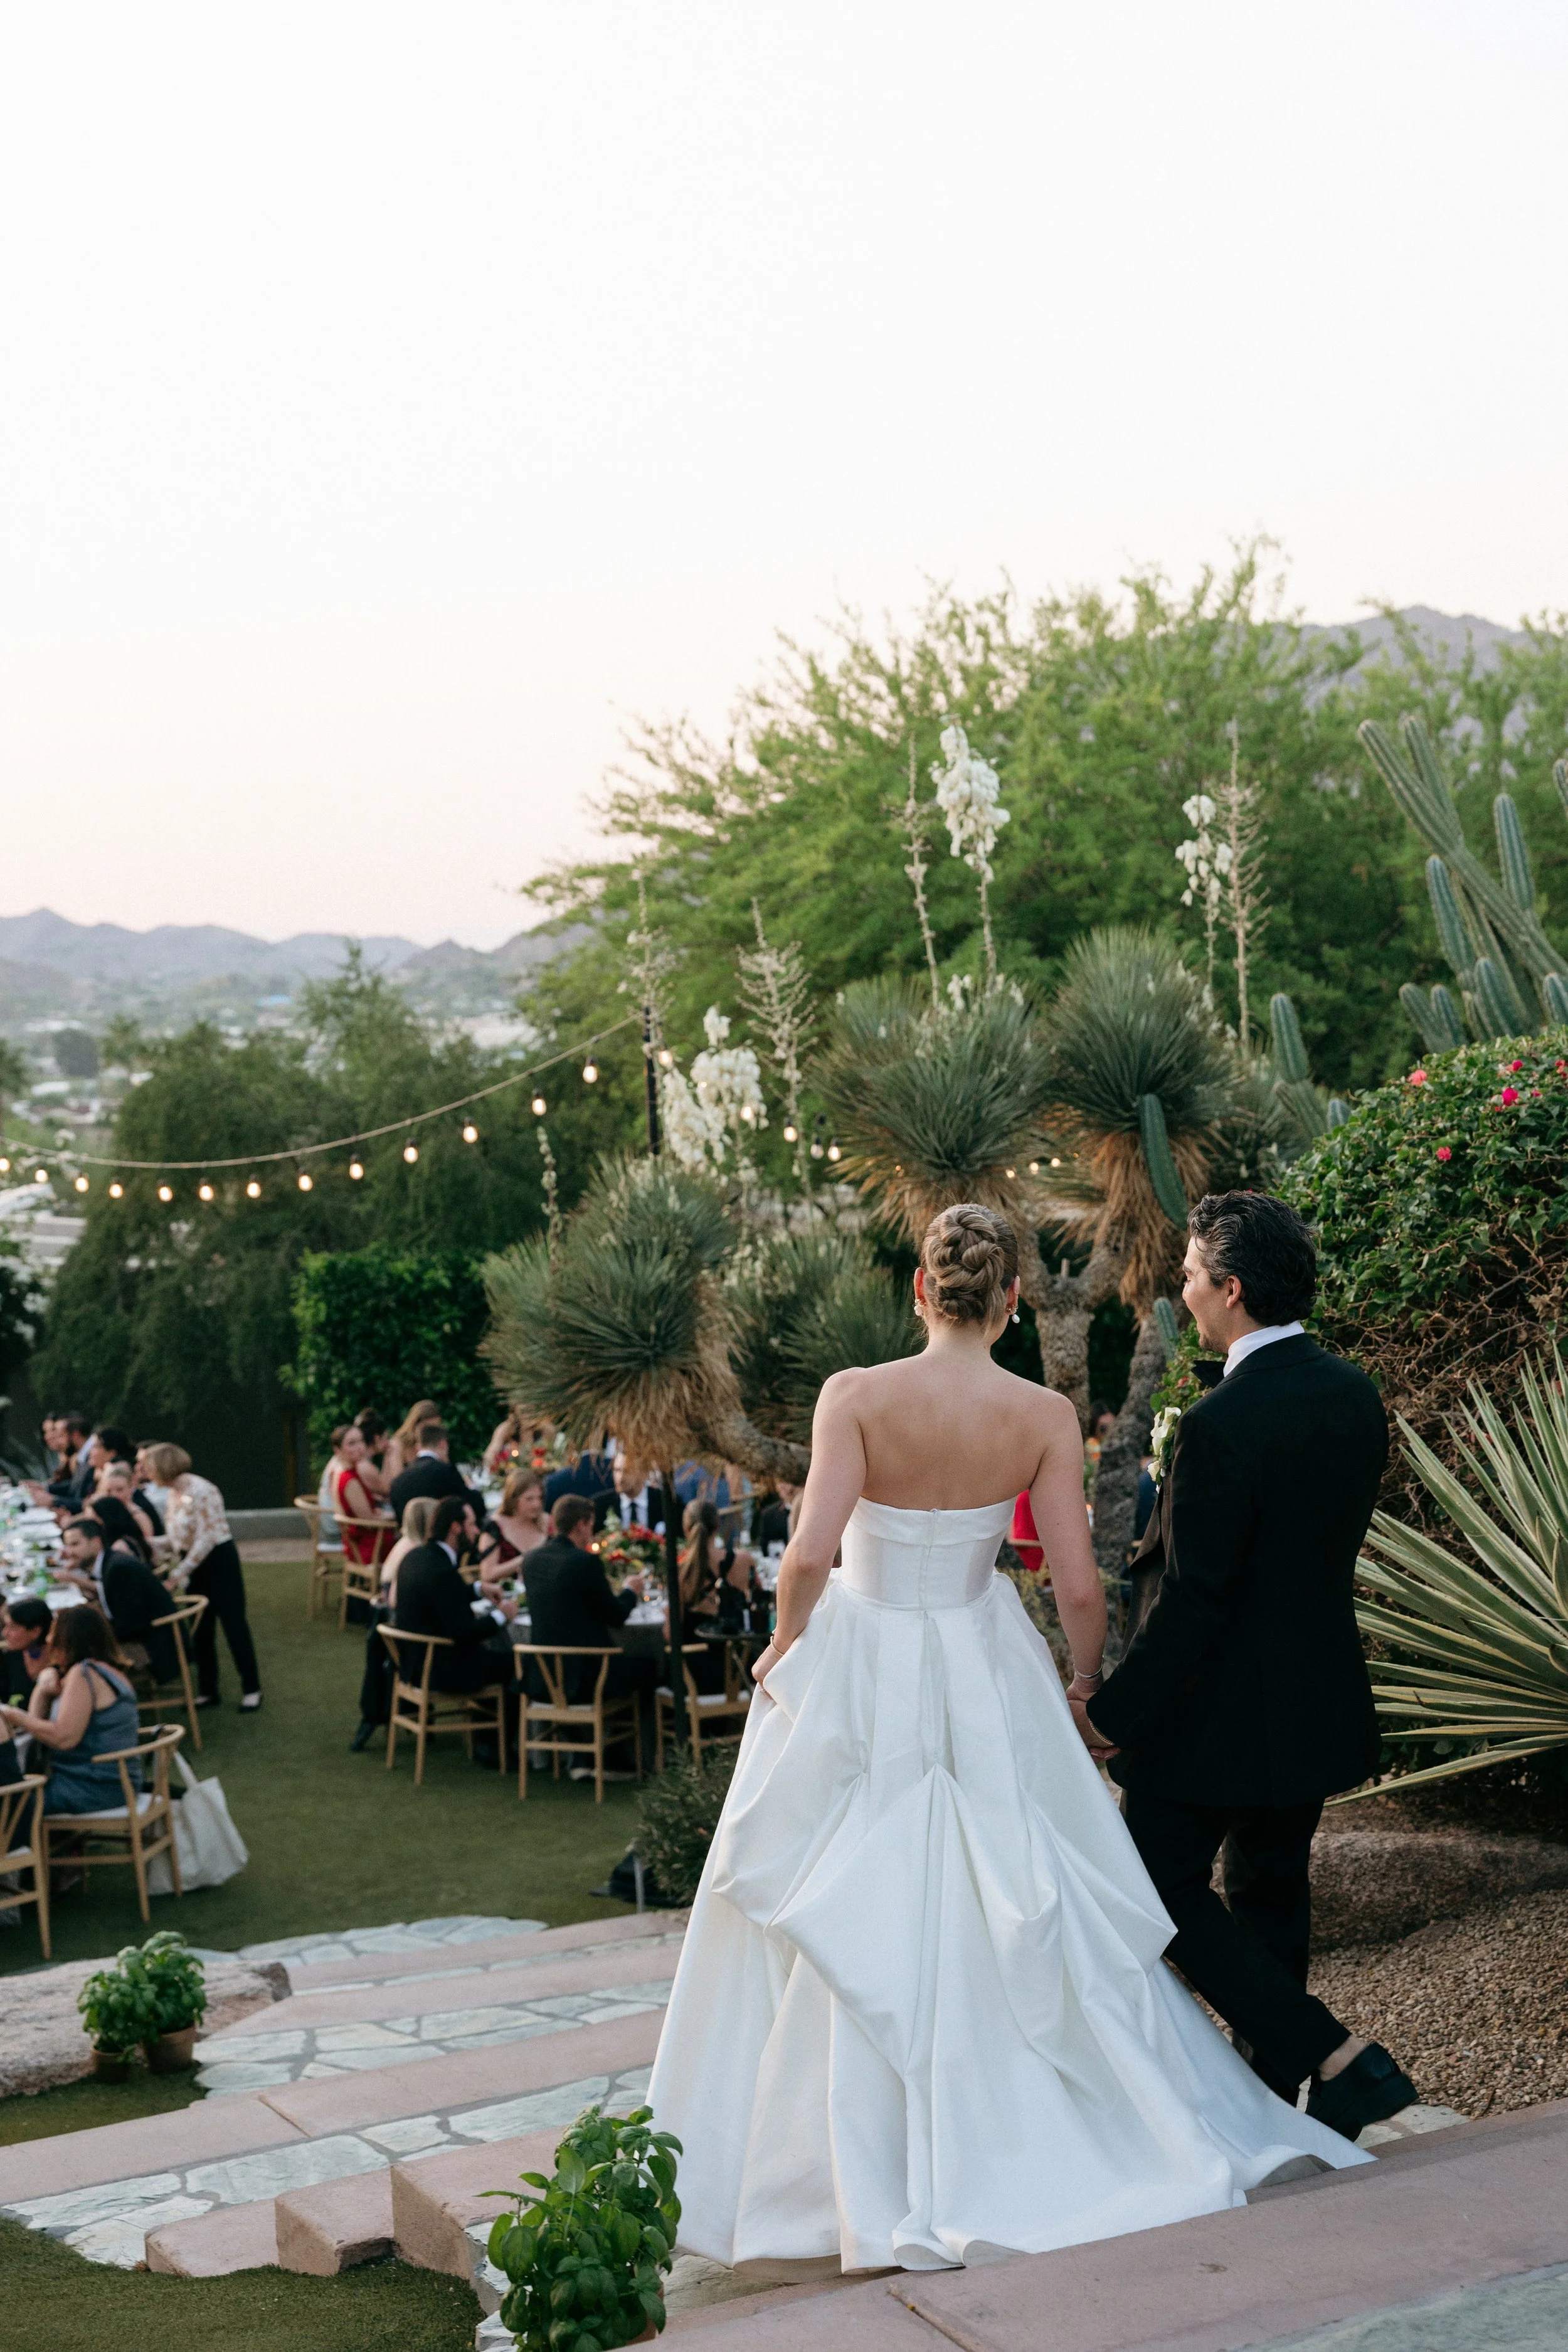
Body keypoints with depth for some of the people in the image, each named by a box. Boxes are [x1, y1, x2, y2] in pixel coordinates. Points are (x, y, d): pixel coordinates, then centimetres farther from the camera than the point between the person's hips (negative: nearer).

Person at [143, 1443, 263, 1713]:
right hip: (193, 1563, 9)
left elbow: (206, 1539, -24)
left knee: (233, 1623, -2)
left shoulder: (199, 1491, -23)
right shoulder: (174, 1493, 5)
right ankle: (207, 1690, 21)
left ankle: (251, 1689, 6)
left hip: (219, 1560, -9)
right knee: (201, 1628, 11)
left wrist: (181, 1571, -22)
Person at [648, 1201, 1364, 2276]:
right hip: (981, 1675, 2)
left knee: (848, 1932, 10)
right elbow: (1080, 1589, -11)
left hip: (855, 1672, -1)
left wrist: (786, 1642, -4)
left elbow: (809, 1557, -24)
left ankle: (857, 2174, 17)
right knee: (995, 1915, 17)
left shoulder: (857, 1397, -16)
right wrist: (1086, 1685, 7)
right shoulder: (1045, 1417, -11)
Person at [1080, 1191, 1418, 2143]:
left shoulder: (1222, 1426, -25)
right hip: (1321, 1697, 8)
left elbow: (1192, 1601, -23)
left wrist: (1114, 1713, -13)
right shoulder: (1354, 1393, 0)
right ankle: (1270, 2084, 33)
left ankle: (1328, 2055, -3)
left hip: (1220, 1708, -8)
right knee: (1272, 1892, 21)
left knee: (1163, 1885, 7)